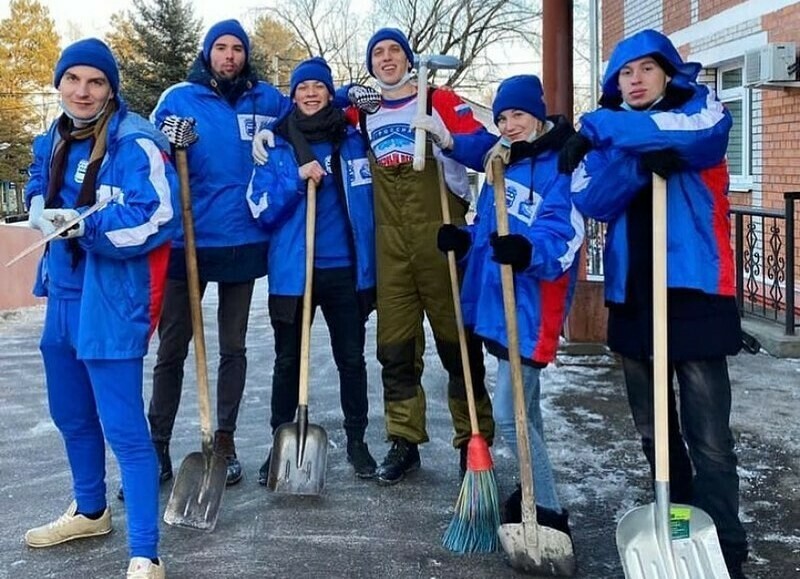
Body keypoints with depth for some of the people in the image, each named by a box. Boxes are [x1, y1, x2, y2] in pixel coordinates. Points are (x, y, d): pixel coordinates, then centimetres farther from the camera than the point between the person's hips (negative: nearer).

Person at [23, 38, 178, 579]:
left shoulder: (135, 144, -15)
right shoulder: (54, 142, 11)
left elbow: (157, 218, -24)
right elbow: (40, 189, 26)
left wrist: (81, 224, -22)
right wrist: (40, 210, 2)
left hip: (111, 300, -9)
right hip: (63, 292, 9)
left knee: (122, 427, -9)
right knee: (71, 413, 23)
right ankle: (90, 511, 44)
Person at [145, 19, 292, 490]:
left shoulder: (265, 99, 7)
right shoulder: (179, 99, 2)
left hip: (243, 241, 2)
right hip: (188, 240, -2)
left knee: (233, 347, 10)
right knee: (172, 349, 2)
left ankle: (225, 442, 21)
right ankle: (158, 448, 12)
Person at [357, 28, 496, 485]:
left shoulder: (440, 102, 2)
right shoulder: (362, 113, 13)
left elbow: (486, 147, -8)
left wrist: (448, 139, -24)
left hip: (440, 236, -4)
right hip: (390, 243, 4)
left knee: (457, 340, 1)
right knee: (395, 346, 6)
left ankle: (474, 441, 11)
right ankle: (404, 442, 16)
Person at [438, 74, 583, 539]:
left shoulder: (559, 166, -12)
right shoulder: (501, 163, 15)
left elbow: (561, 236, -24)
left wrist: (527, 251, -42)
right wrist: (463, 240, 1)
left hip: (530, 306, -9)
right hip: (496, 302, 9)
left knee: (508, 413, -10)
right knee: (524, 405, 19)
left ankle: (550, 514, 0)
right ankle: (536, 494, 34)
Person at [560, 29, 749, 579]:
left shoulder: (700, 107, 5)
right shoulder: (608, 134, 14)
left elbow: (701, 131, -21)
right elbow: (590, 199, -4)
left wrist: (600, 129, -16)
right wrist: (642, 161, -21)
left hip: (695, 291, -4)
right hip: (632, 296, 5)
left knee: (709, 438, -7)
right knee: (653, 431, 14)